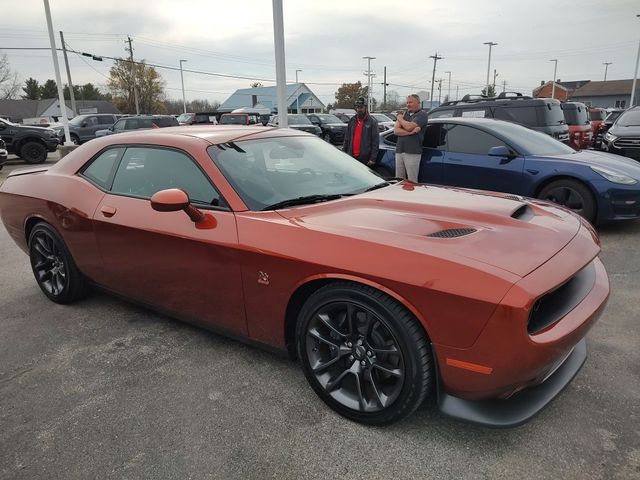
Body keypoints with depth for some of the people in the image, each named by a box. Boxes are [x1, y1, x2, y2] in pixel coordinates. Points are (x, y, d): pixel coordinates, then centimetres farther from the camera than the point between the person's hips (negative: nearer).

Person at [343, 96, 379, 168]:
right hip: (351, 157, 5)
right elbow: (346, 139, 16)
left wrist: (373, 158, -13)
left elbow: (375, 141, -7)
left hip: (365, 159, -4)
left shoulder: (372, 122, -2)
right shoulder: (352, 121, 13)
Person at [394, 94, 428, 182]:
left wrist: (400, 118, 3)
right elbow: (396, 130, 4)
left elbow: (409, 127, -15)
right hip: (399, 151, 6)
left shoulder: (422, 114, 0)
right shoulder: (404, 113, 17)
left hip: (412, 152, -5)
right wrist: (410, 132, -11)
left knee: (412, 181, -5)